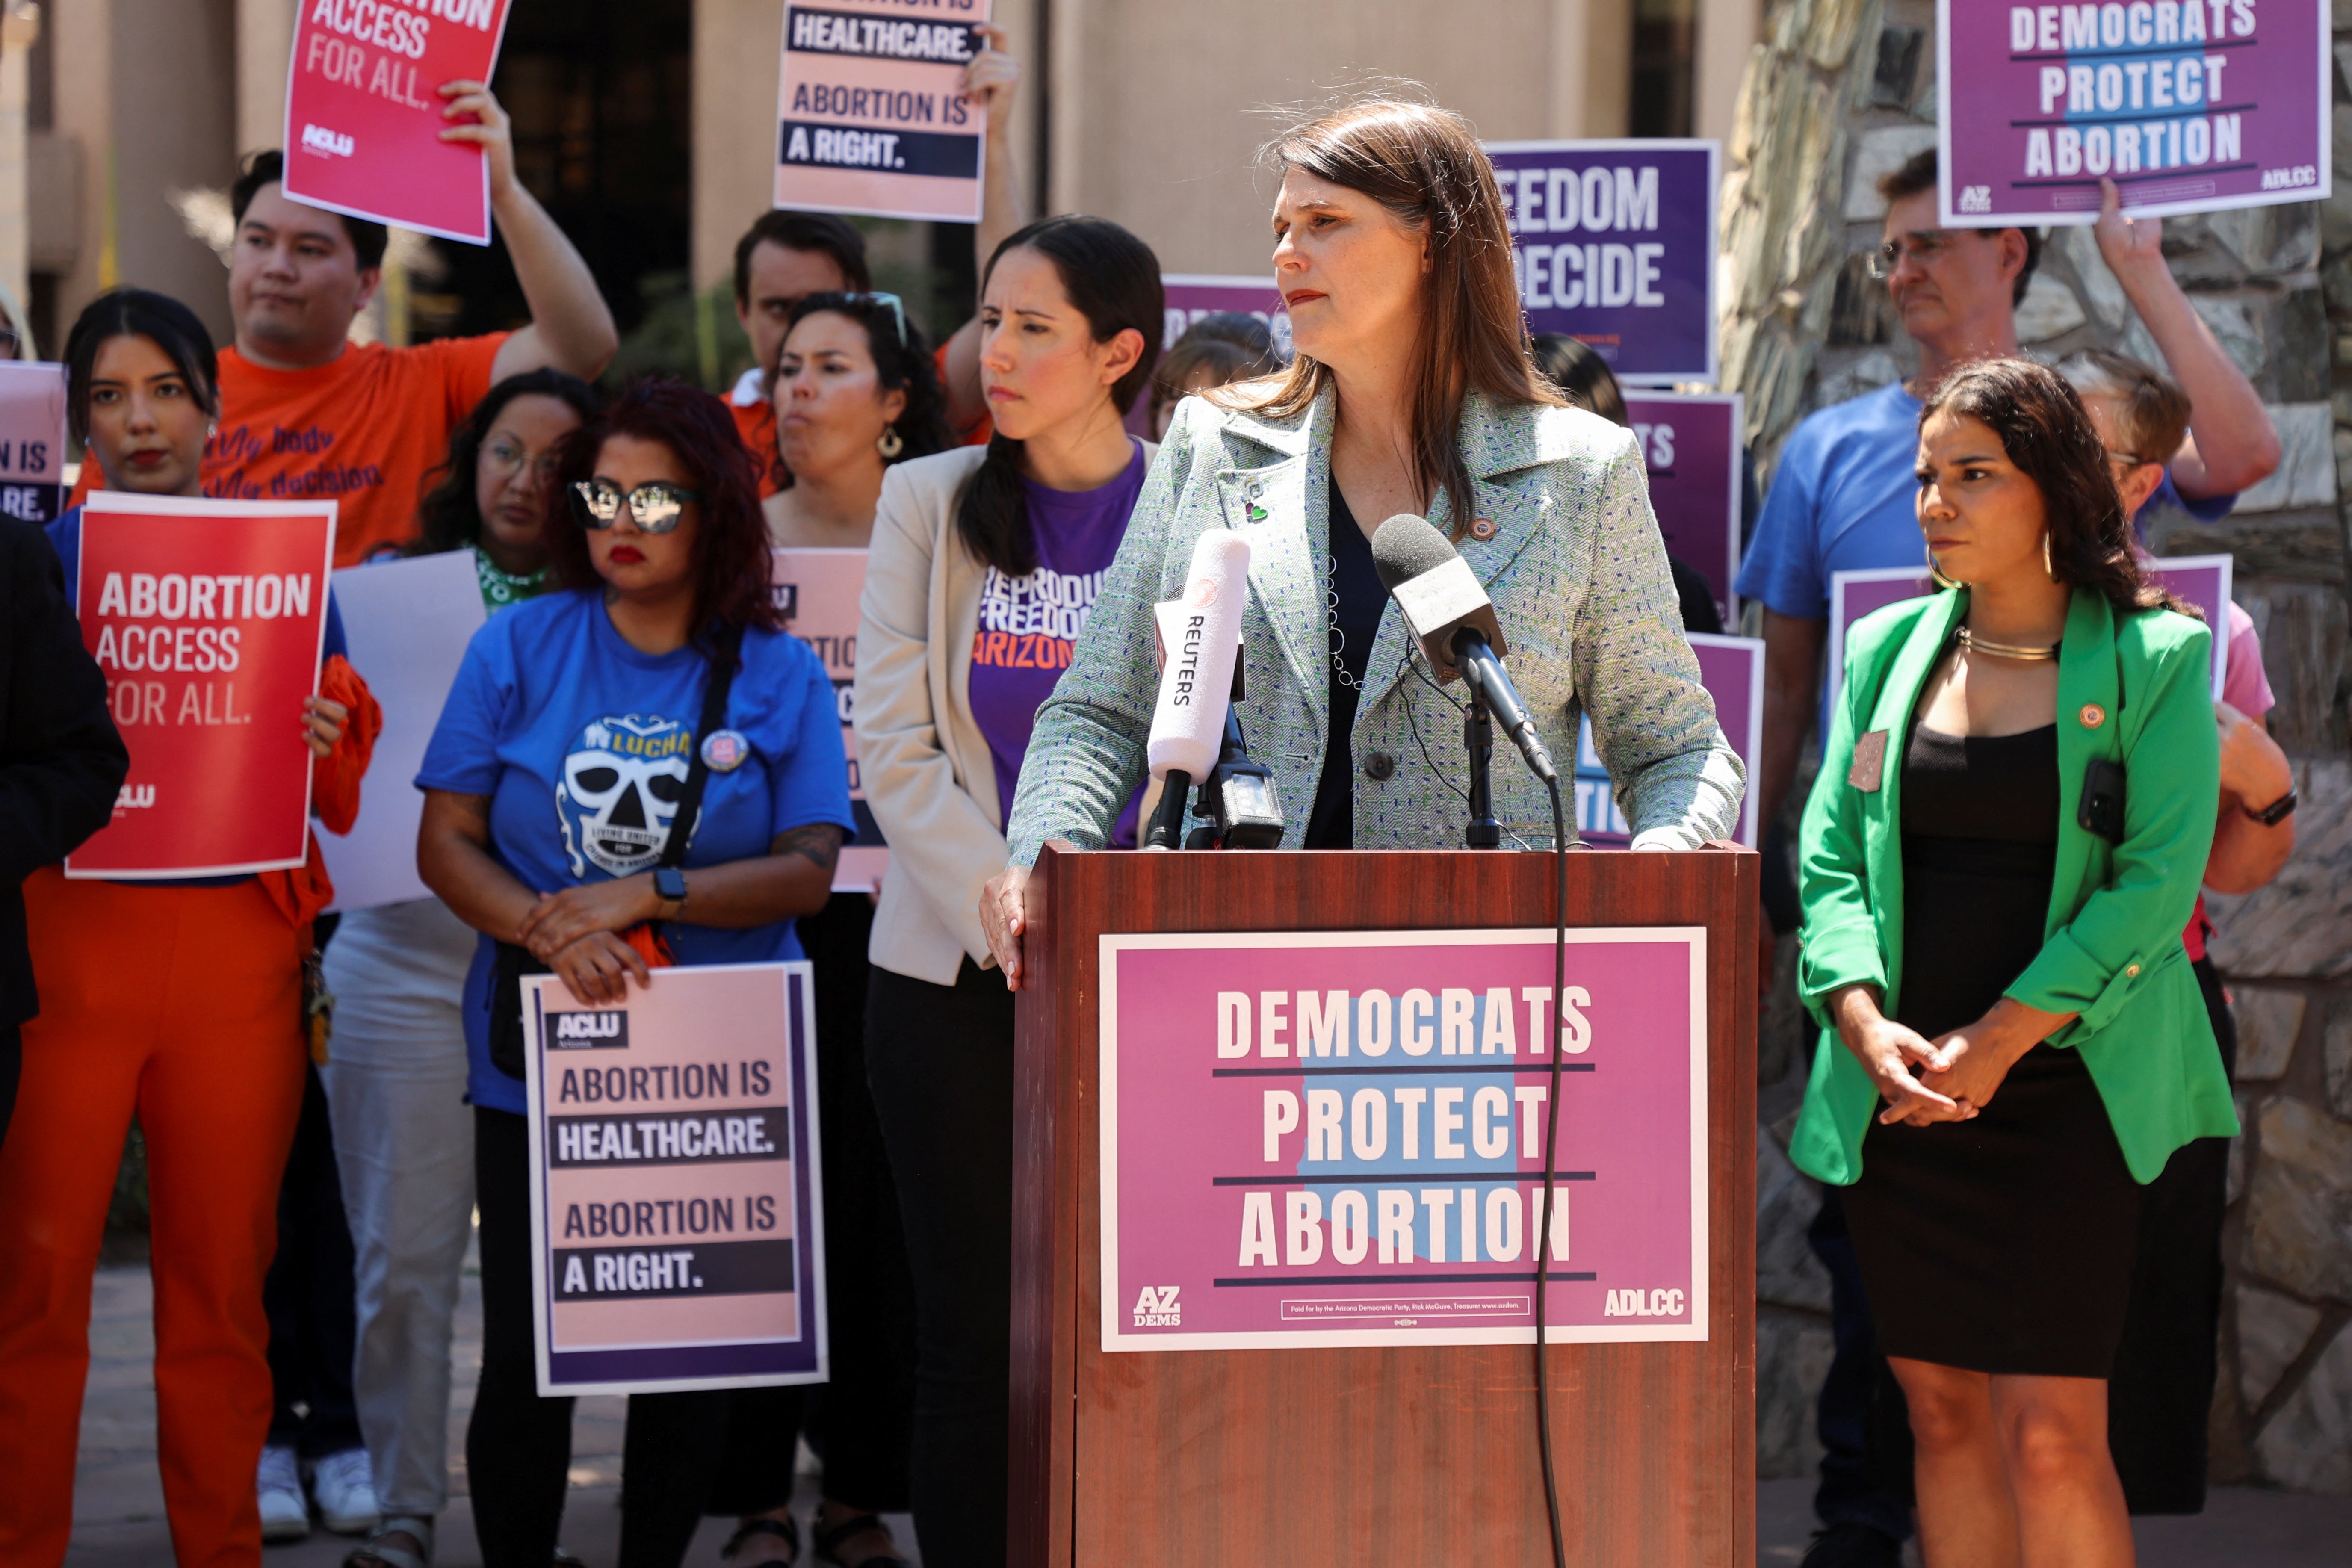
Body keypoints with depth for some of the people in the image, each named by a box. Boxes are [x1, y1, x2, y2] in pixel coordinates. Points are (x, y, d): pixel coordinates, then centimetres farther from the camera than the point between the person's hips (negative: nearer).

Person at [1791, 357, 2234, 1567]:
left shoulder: (2153, 657, -2)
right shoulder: (1889, 649, 11)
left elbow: (2157, 877, -9)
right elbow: (1828, 853, 7)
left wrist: (1999, 1039, -14)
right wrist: (1864, 1021, -10)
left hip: (2063, 1090, -4)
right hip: (1898, 1093, 4)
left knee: (2051, 1432, -10)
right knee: (1943, 1414, 7)